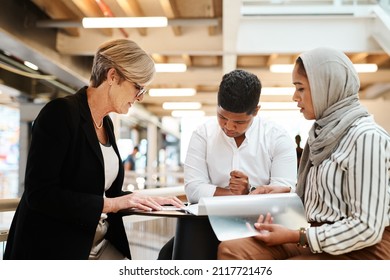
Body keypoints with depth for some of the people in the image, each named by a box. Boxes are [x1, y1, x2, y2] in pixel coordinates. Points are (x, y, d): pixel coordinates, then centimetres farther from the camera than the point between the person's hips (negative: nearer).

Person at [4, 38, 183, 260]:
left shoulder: (107, 123, 11)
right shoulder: (60, 113, -15)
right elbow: (39, 193, -22)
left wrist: (144, 199, 3)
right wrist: (111, 204, -21)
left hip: (100, 246, 8)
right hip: (52, 248, -8)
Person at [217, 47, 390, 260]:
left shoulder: (365, 137, -13)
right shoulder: (324, 131, 13)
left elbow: (367, 229, -19)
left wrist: (296, 236, -15)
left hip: (358, 250, -8)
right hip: (317, 239, 8)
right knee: (231, 249, -14)